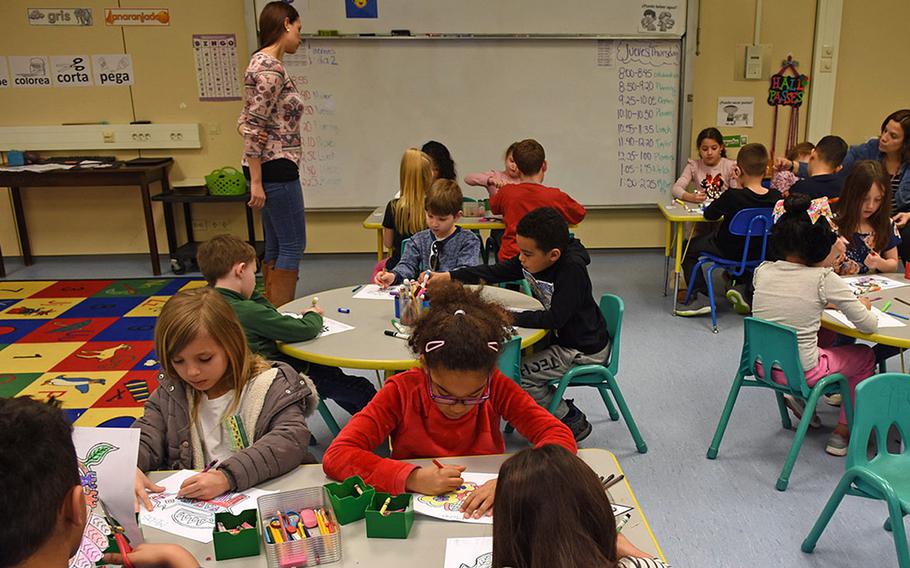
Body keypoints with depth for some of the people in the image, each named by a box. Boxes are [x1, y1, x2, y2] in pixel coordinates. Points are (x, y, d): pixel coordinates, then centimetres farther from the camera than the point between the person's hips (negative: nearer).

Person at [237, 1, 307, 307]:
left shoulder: (263, 62, 15)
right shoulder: (271, 68, -16)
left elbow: (247, 119, 18)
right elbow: (254, 125, -20)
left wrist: (257, 154, 2)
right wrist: (256, 181, -19)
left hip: (271, 169, 10)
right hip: (276, 169, -10)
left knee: (276, 246, 14)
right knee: (293, 245, -2)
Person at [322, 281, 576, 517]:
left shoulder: (497, 387, -9)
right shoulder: (401, 391, -12)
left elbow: (561, 437, -14)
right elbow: (336, 456, -18)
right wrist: (412, 477, -29)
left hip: (486, 513, 2)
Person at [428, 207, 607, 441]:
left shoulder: (572, 269, -28)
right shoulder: (531, 260, -6)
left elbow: (555, 318, -31)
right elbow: (493, 272, 0)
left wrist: (510, 318, -27)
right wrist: (447, 277, -5)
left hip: (586, 349, -9)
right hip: (561, 336, 9)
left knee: (517, 373, -13)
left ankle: (572, 422, 5)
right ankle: (558, 407, 17)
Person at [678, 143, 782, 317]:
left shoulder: (731, 197, -28)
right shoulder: (776, 197, -14)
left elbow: (709, 215, -10)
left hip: (727, 251, -4)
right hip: (758, 253, 4)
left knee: (688, 247, 17)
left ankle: (701, 297, 6)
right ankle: (744, 288, 20)